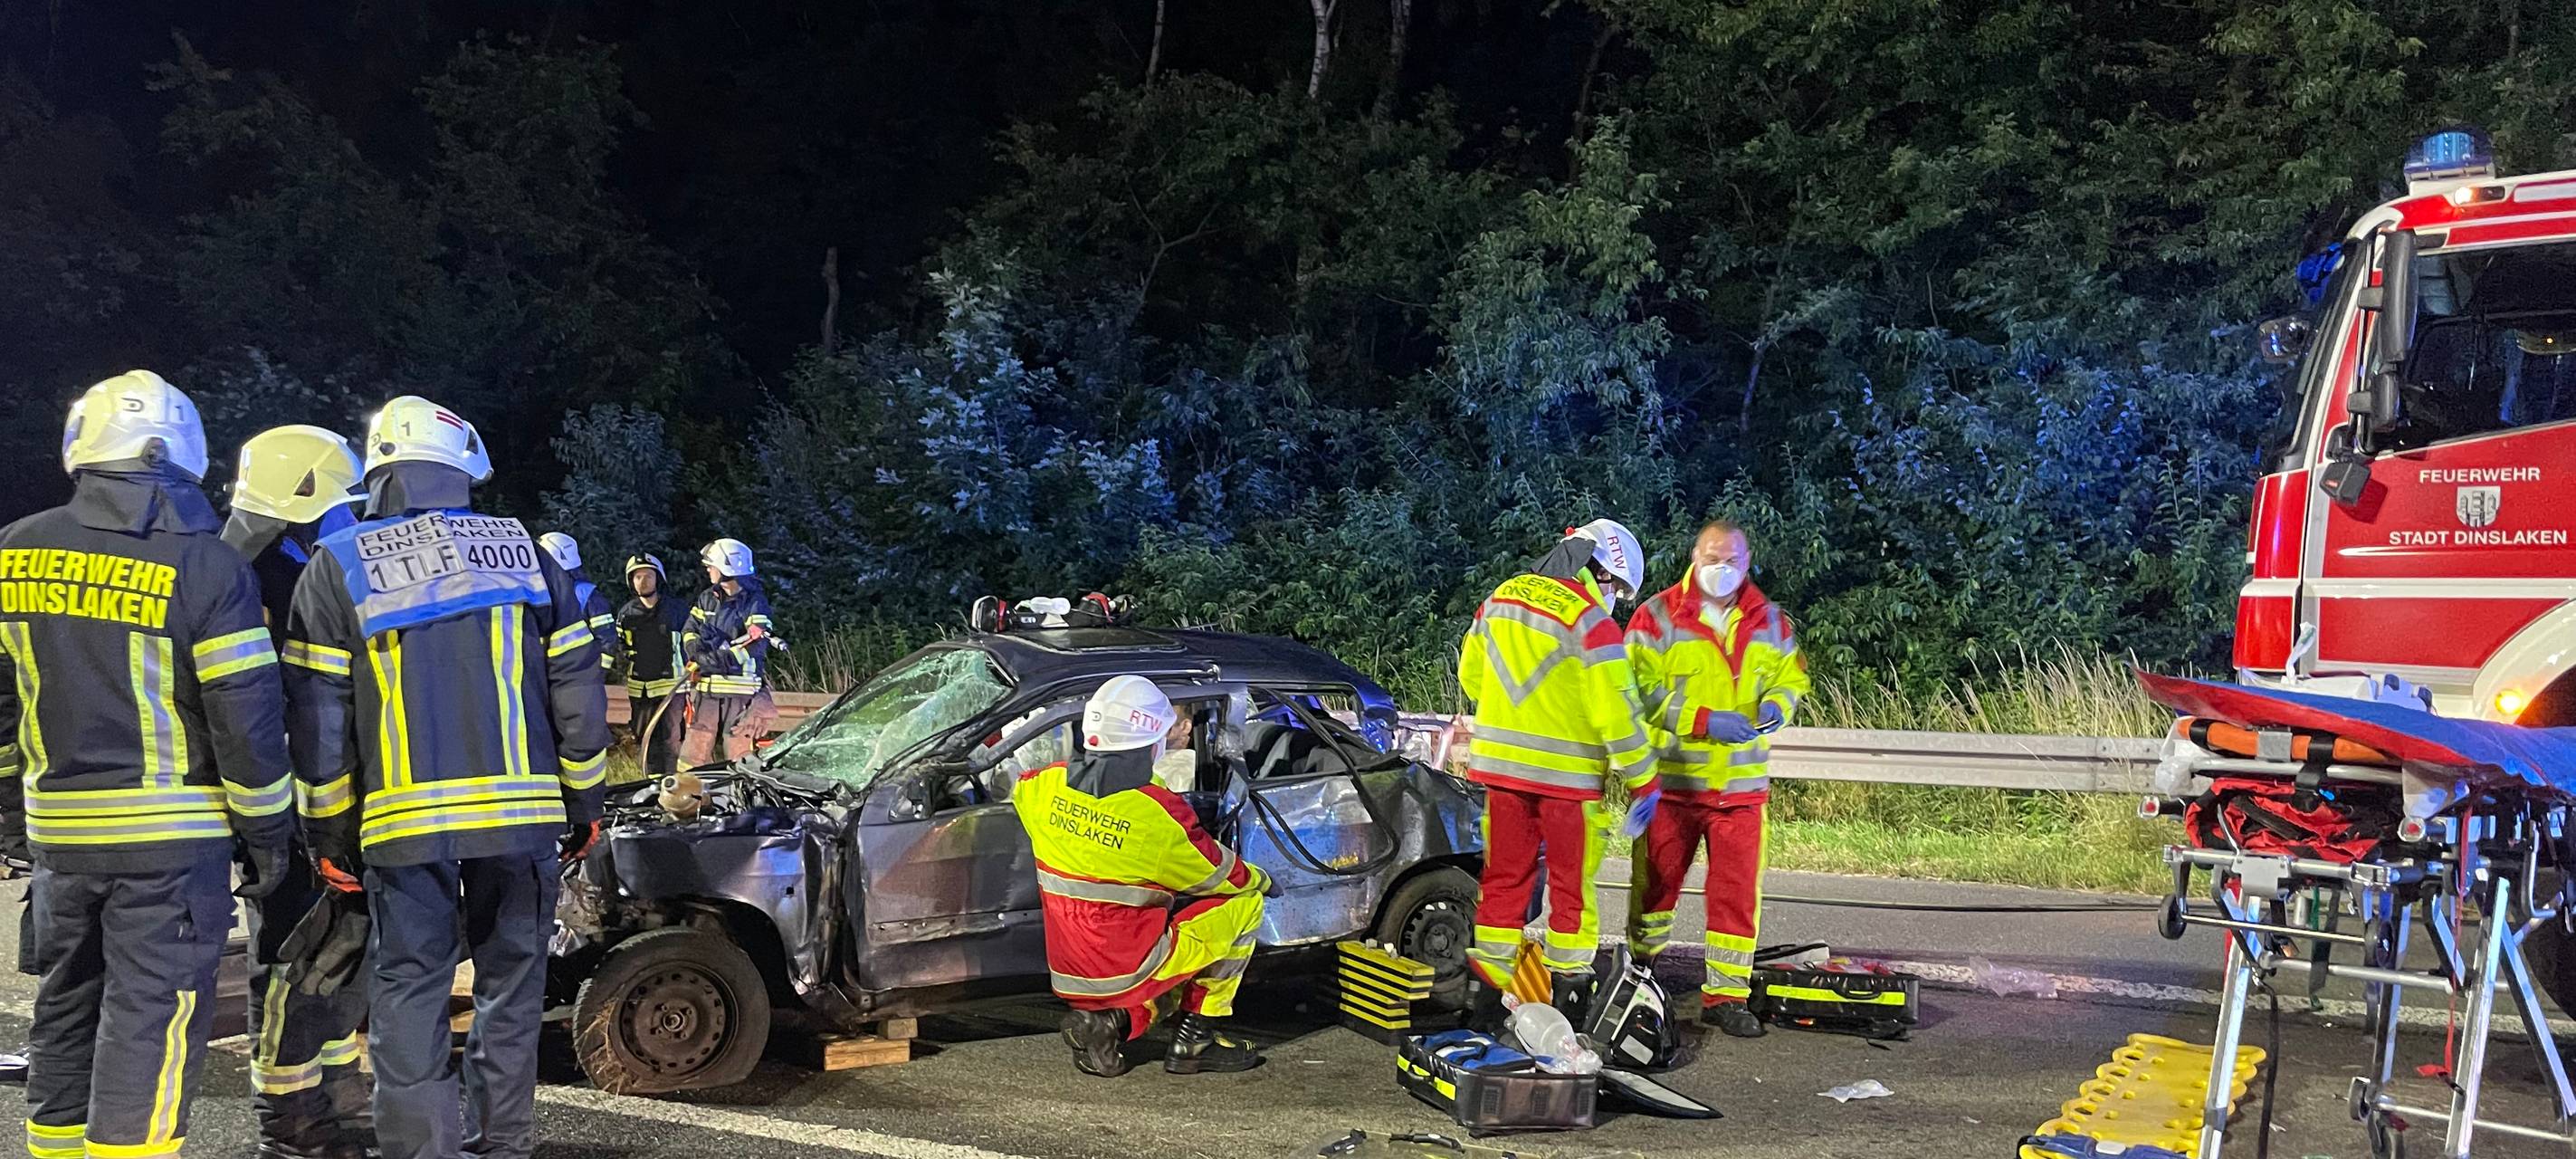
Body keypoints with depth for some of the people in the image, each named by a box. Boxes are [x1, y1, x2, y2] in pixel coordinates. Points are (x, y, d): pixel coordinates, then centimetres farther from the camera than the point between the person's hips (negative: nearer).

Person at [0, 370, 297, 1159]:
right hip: (171, 835, -5)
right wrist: (267, 833, -2)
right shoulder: (206, 566, -13)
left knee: (67, 1008, 20)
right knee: (150, 1020, -2)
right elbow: (246, 717, -12)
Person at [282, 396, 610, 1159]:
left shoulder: (337, 568, 2)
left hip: (405, 822, -1)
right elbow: (577, 691, 7)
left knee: (411, 991, 6)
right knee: (512, 984, 13)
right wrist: (584, 803, 15)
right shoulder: (525, 554, 7)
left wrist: (329, 832, 8)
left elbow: (318, 717, 0)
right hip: (522, 812, 2)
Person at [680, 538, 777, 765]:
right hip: (706, 688, 6)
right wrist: (697, 650, -12)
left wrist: (718, 658, -21)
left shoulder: (755, 602, -6)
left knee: (737, 757, -3)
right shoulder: (707, 598, 15)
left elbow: (756, 645, -16)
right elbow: (689, 632, 10)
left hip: (741, 691, -5)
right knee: (695, 754, 5)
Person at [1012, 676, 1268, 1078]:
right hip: (1127, 972, -6)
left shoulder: (1045, 786, -6)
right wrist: (1260, 879, 17)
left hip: (1067, 976, 6)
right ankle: (1194, 1038, 9)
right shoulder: (1160, 813, -21)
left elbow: (1016, 786, 21)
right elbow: (1226, 877, -5)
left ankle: (1115, 1019, 7)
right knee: (1245, 903, 8)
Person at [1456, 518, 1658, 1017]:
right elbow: (1616, 709, -15)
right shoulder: (1591, 621, -14)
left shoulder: (1501, 598, 7)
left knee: (1504, 874, 12)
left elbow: (1471, 673, 16)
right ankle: (1568, 981, 13)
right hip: (1565, 771, -5)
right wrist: (1642, 776, -5)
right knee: (1571, 881, 8)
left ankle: (1490, 976, 14)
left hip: (1499, 762, 5)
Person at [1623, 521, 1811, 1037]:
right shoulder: (1658, 617, -5)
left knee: (1738, 891, 2)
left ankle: (1725, 994, 11)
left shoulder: (1769, 621, 8)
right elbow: (1640, 690, -11)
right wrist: (1702, 720, -20)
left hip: (1742, 783, 3)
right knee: (1657, 882, 8)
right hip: (1670, 780, -3)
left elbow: (1791, 675, 19)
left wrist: (1777, 704, -5)